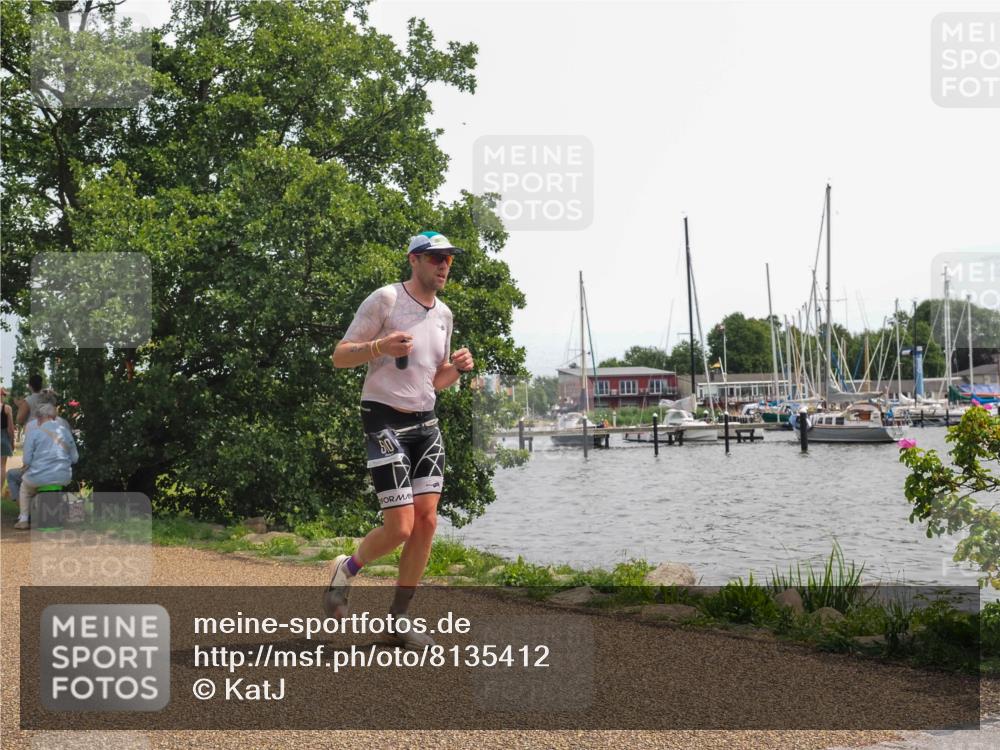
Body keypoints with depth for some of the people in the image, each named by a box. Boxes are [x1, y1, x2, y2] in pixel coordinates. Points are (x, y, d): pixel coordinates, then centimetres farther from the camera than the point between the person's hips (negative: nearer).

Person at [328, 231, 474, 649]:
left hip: (426, 425, 7)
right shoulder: (385, 299, -8)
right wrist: (381, 347, -26)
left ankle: (399, 618, 9)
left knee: (426, 521, -2)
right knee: (400, 527, -12)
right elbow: (340, 357, -9)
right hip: (385, 421, -7)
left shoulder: (444, 314, 14)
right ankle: (346, 571, 18)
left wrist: (457, 368, 1)